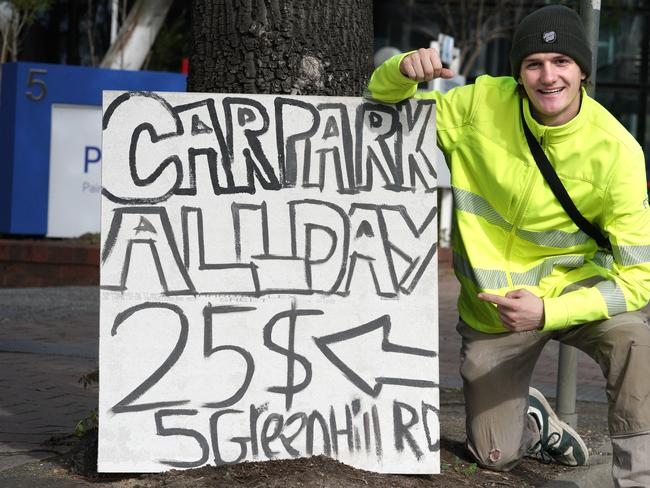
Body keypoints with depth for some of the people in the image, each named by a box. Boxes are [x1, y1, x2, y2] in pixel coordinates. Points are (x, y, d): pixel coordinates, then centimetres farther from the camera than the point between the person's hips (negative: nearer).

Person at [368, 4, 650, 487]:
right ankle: (533, 419, 45)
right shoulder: (482, 104, -15)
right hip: (490, 308, 2)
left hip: (574, 290, -2)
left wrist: (547, 312, -33)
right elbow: (388, 110, -1)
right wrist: (402, 70, -26)